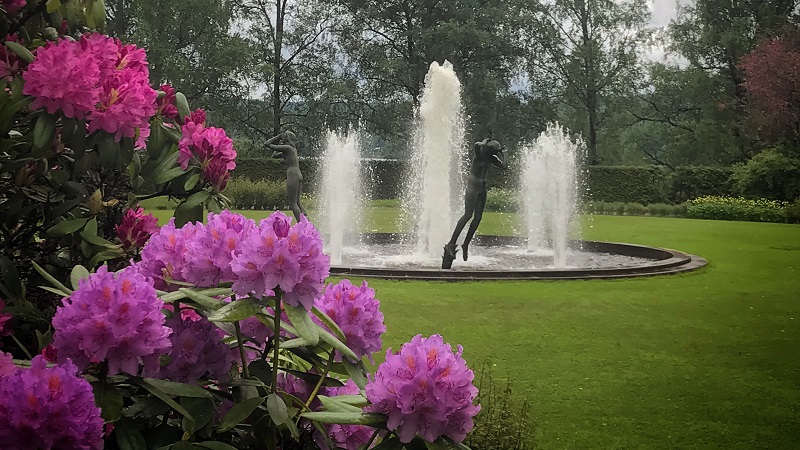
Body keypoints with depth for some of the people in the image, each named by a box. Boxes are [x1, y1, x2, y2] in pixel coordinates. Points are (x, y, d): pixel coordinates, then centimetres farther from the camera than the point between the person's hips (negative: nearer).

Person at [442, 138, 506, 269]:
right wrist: (484, 142, -12)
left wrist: (503, 154, 16)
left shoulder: (490, 158, 12)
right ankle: (451, 243, -18)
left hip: (482, 187, 8)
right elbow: (476, 145, -32)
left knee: (478, 217, 2)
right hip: (473, 185, -8)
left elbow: (503, 166, 11)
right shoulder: (479, 153, -9)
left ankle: (466, 244, 9)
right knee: (468, 215, -17)